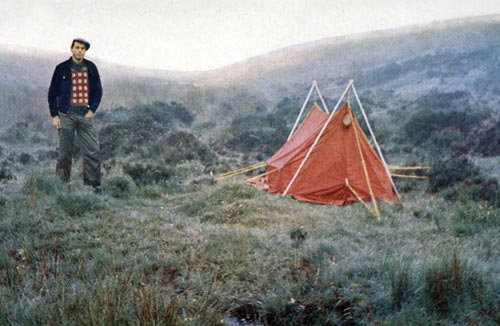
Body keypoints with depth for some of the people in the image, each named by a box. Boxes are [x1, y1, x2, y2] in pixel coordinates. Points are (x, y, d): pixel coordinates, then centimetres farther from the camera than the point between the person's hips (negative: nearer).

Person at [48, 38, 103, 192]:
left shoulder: (91, 68, 7)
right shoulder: (62, 68, 2)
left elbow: (98, 90, 12)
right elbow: (52, 93, 4)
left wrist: (92, 110, -1)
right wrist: (54, 115, -3)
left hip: (85, 116, 2)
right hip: (66, 116, -2)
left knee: (93, 152, -3)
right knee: (65, 154, 4)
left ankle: (94, 185, 5)